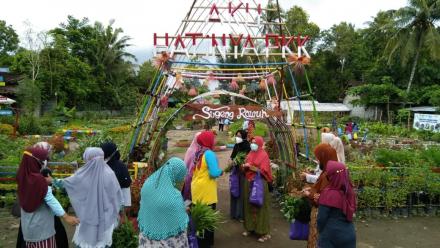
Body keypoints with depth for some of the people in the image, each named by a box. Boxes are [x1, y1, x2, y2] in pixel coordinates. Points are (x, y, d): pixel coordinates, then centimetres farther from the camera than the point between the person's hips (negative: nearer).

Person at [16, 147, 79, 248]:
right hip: (41, 224, -7)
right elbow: (50, 200, -25)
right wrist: (66, 216, -24)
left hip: (28, 223, 7)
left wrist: (45, 182, -3)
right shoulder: (39, 179, -24)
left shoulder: (23, 176, -3)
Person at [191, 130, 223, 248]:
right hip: (206, 190, -8)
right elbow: (214, 173, -23)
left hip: (197, 188, 8)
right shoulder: (209, 153, -18)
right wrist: (220, 171, -4)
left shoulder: (198, 152, 7)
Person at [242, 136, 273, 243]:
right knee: (249, 205, 10)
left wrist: (251, 167, -18)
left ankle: (264, 232, 5)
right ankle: (250, 227, 23)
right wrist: (245, 166, -6)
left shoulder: (264, 155, -9)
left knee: (260, 206, -3)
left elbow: (263, 171, -15)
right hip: (249, 182, 7)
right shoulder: (250, 154, 11)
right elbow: (246, 168, 16)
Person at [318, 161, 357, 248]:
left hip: (331, 237, -5)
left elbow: (321, 218, -13)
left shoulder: (328, 193, -18)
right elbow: (349, 214, 11)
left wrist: (321, 232, 3)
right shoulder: (349, 191, 0)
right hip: (349, 235, 6)